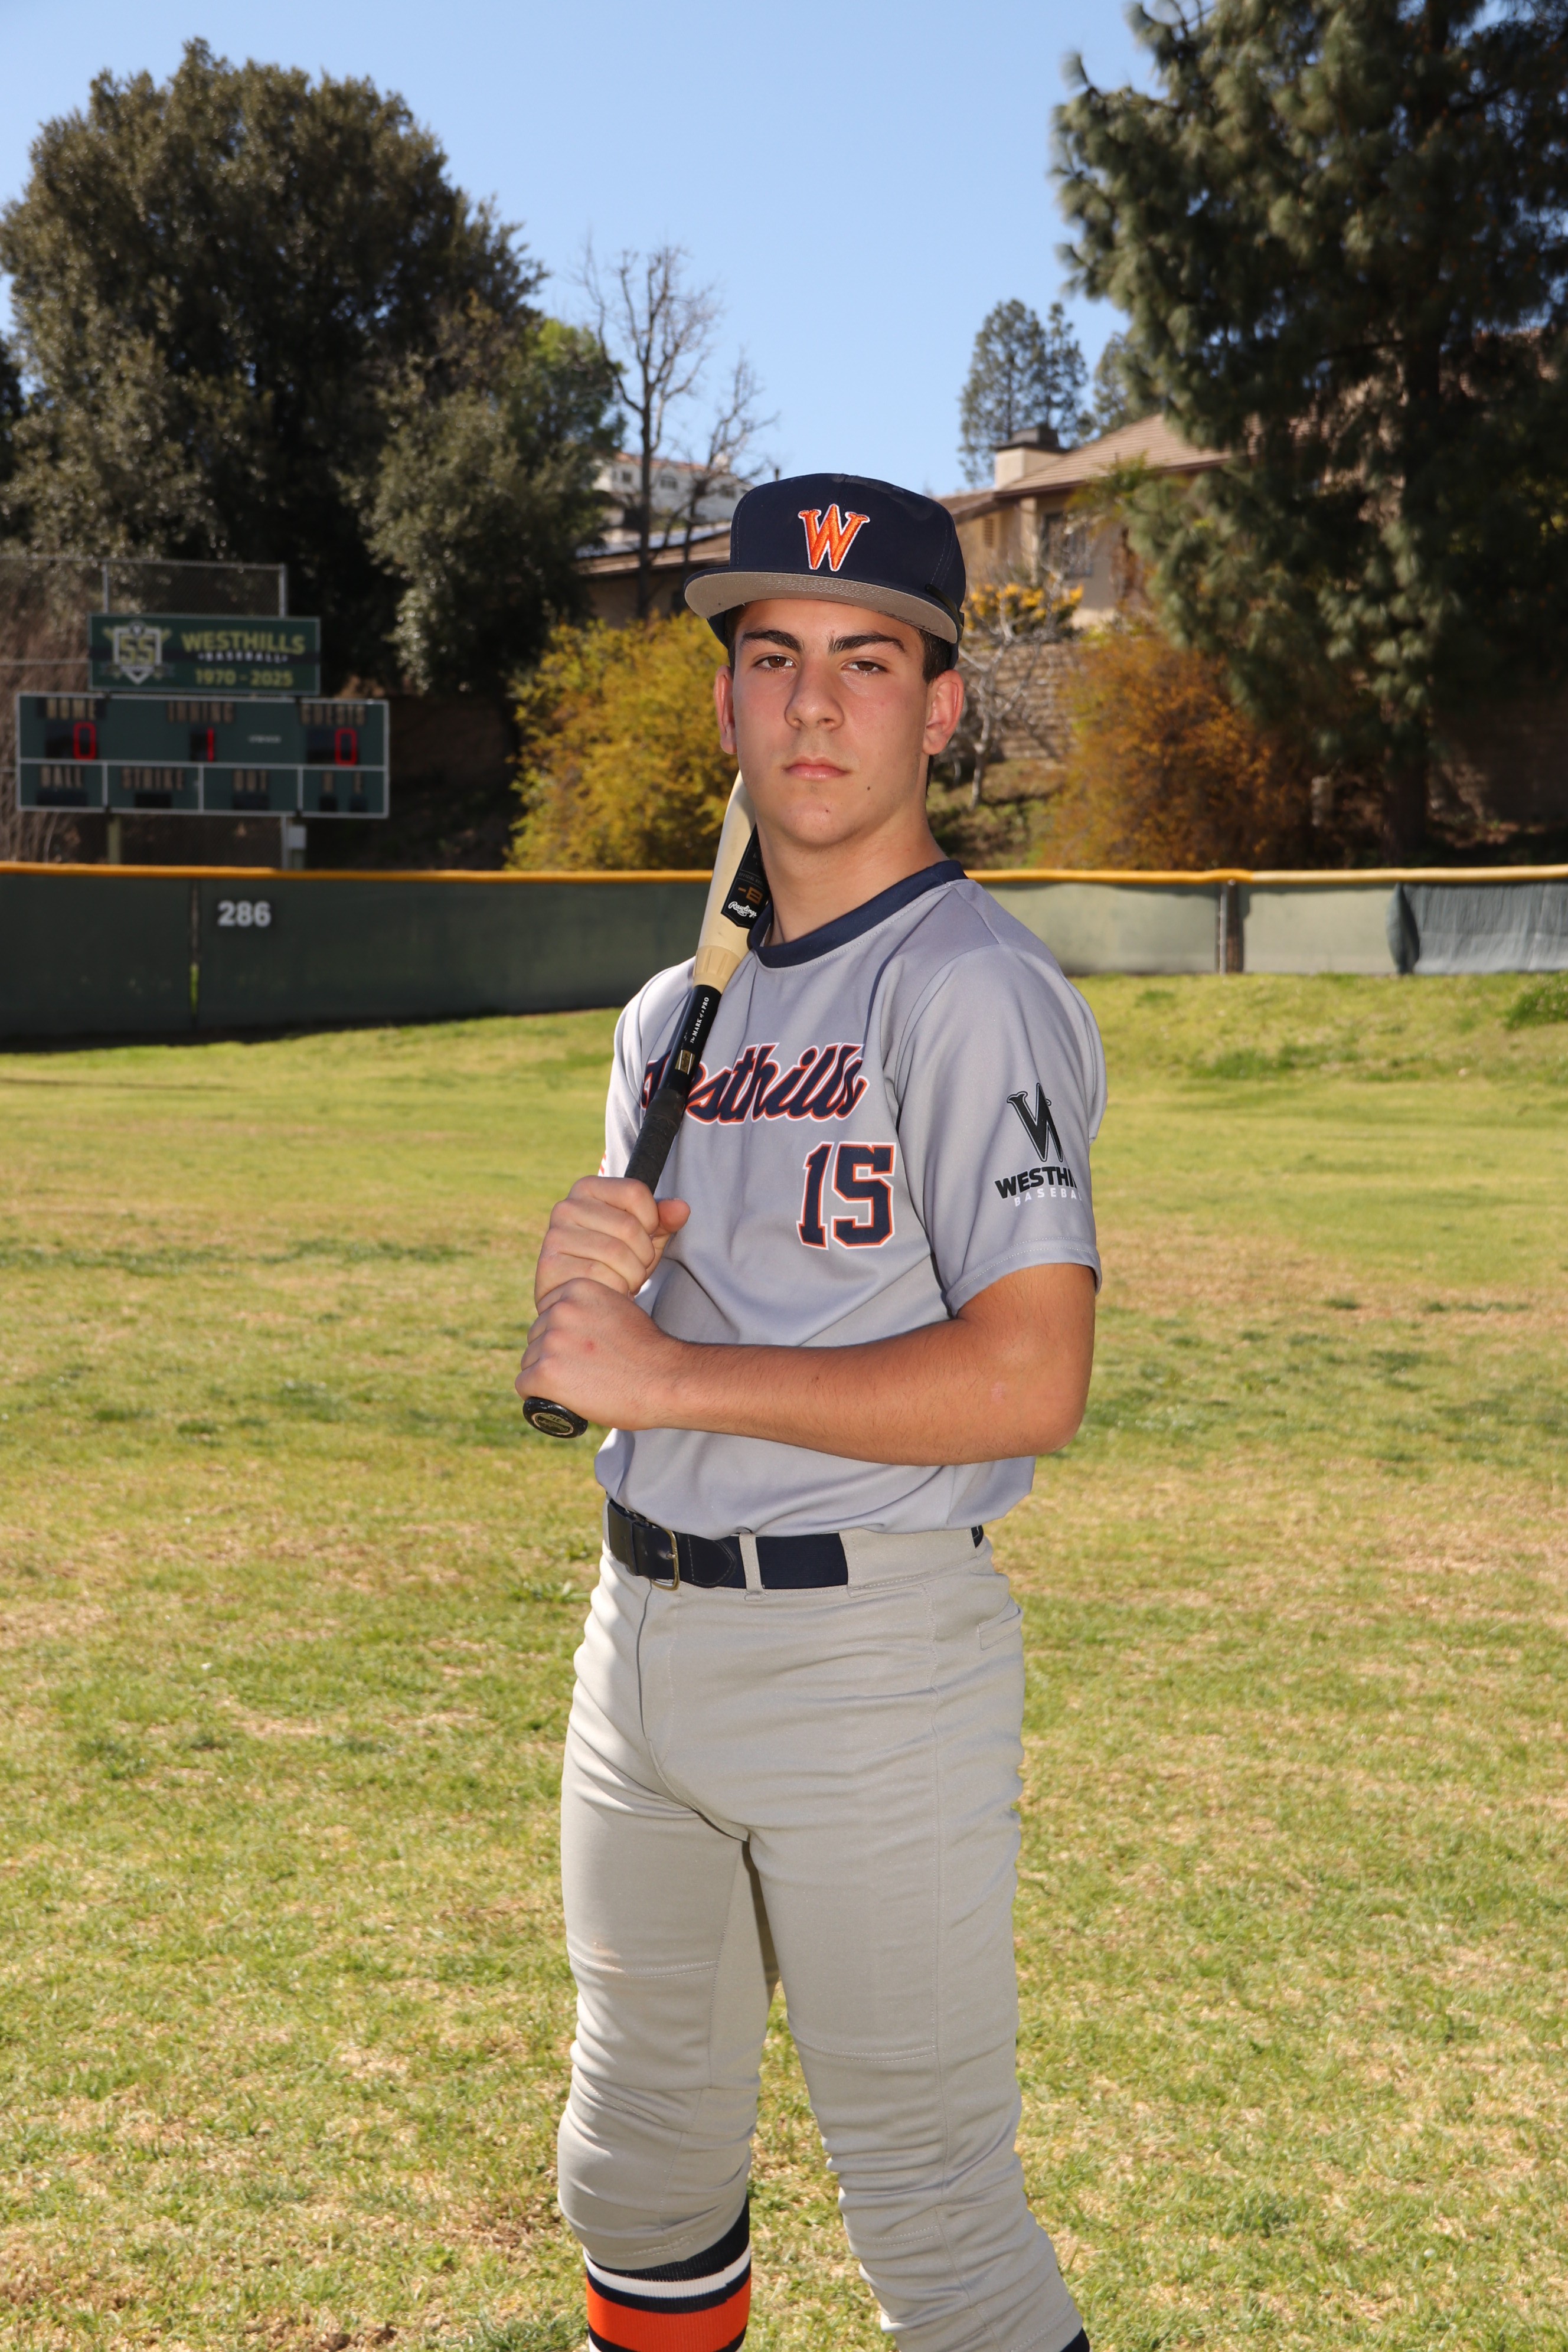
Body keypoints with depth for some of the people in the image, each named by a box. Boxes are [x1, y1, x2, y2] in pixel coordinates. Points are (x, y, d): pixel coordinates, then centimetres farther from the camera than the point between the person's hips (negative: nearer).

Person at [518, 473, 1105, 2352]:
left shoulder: (976, 990, -13)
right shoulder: (673, 1014, 12)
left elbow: (1030, 1381, -25)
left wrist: (665, 1371, -20)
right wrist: (581, 1280, -7)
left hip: (871, 1653, -8)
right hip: (641, 1636, 8)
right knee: (635, 2177, 21)